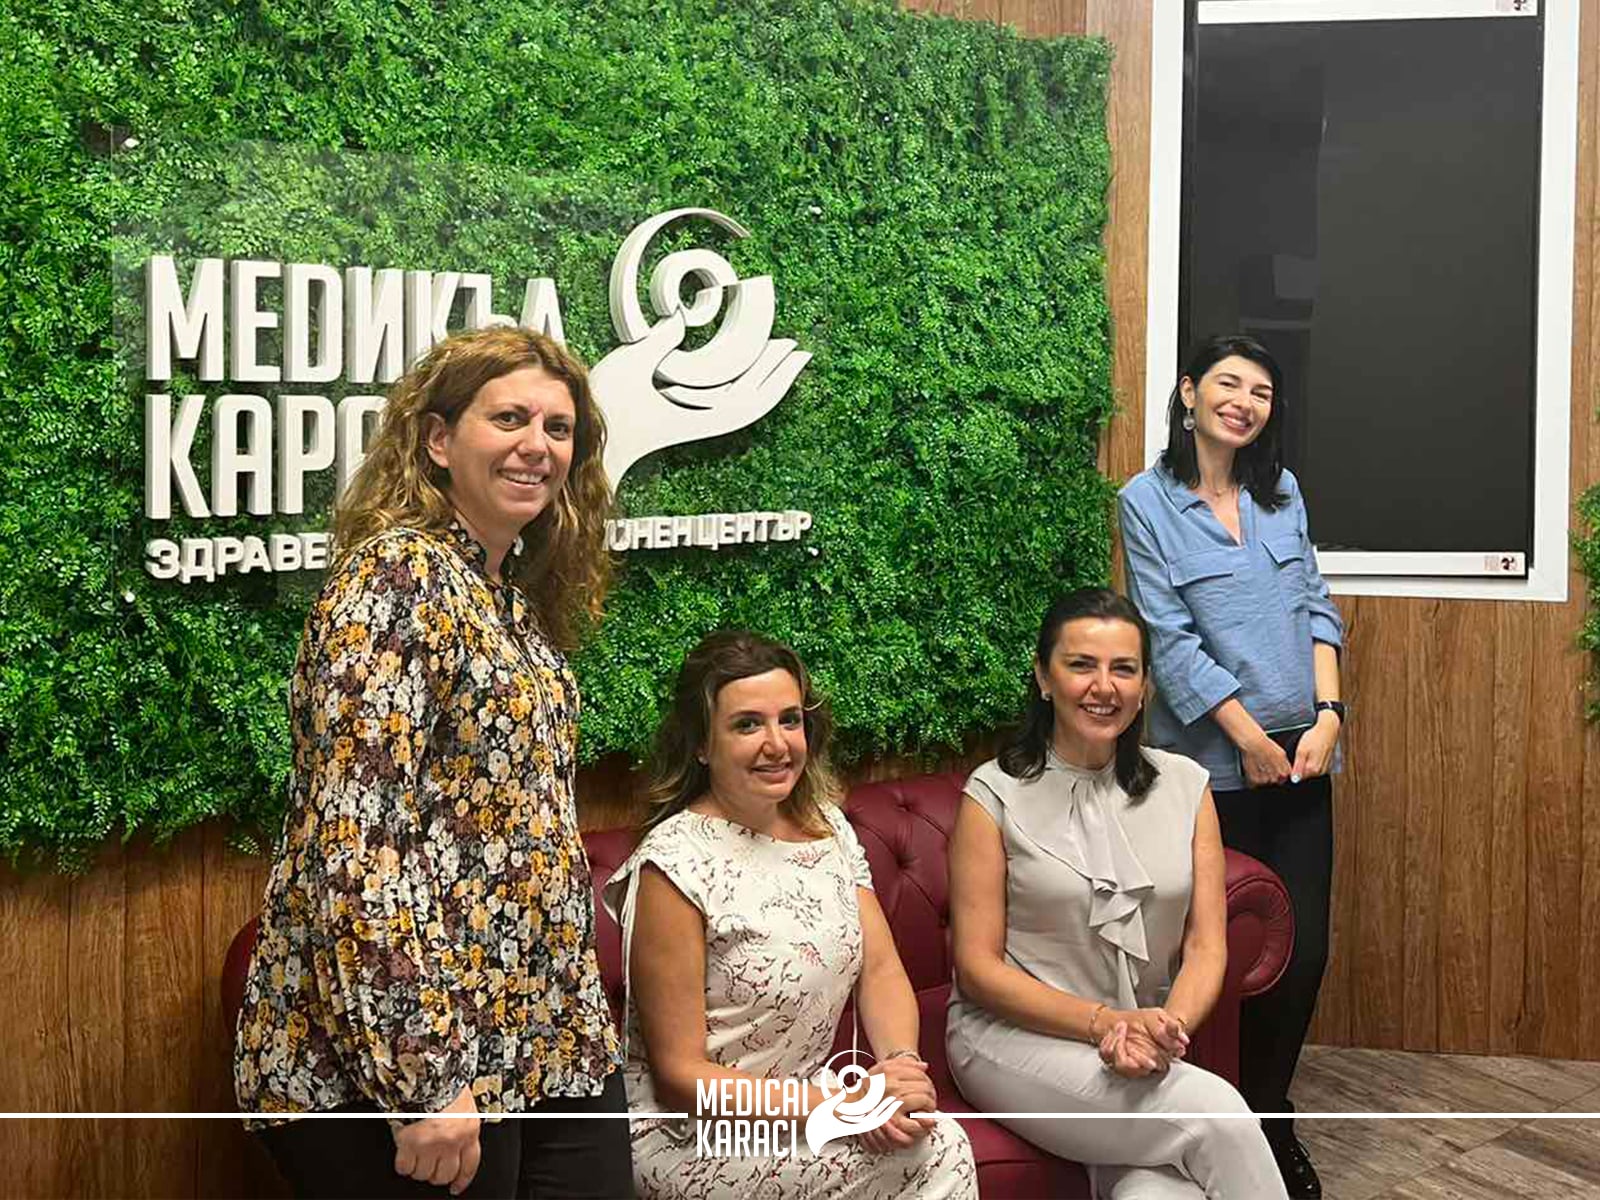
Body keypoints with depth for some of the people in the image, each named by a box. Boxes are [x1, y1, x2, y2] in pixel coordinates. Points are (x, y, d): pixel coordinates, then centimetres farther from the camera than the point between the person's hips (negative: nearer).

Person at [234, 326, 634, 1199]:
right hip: (408, 1060, -8)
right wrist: (416, 1081, -22)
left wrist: (584, 1023, 18)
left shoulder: (518, 595, 13)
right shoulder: (396, 574, -13)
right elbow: (354, 840, -21)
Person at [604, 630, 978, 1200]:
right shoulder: (672, 867, -17)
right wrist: (840, 1107, -22)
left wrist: (902, 1065, -18)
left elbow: (881, 968, 3)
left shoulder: (827, 825, 6)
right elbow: (680, 1075, -15)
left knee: (932, 1134, -20)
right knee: (936, 1154, -23)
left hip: (810, 1100, 7)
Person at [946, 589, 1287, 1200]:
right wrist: (1106, 1022, -17)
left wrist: (1167, 1028, -17)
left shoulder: (1184, 785, 8)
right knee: (1216, 1115, -25)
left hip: (1141, 1049, 2)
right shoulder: (996, 794, -3)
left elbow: (1207, 944, 4)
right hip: (1016, 1035, -2)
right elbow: (977, 967, -6)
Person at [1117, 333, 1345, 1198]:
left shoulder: (1283, 492, 11)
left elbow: (1315, 606, 9)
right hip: (1213, 763, -4)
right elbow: (1170, 638, -9)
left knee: (1306, 950, 3)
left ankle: (1269, 1120, 23)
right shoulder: (1147, 501, -4)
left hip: (1301, 759, 4)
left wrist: (1328, 715, -4)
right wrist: (1249, 738, -11)